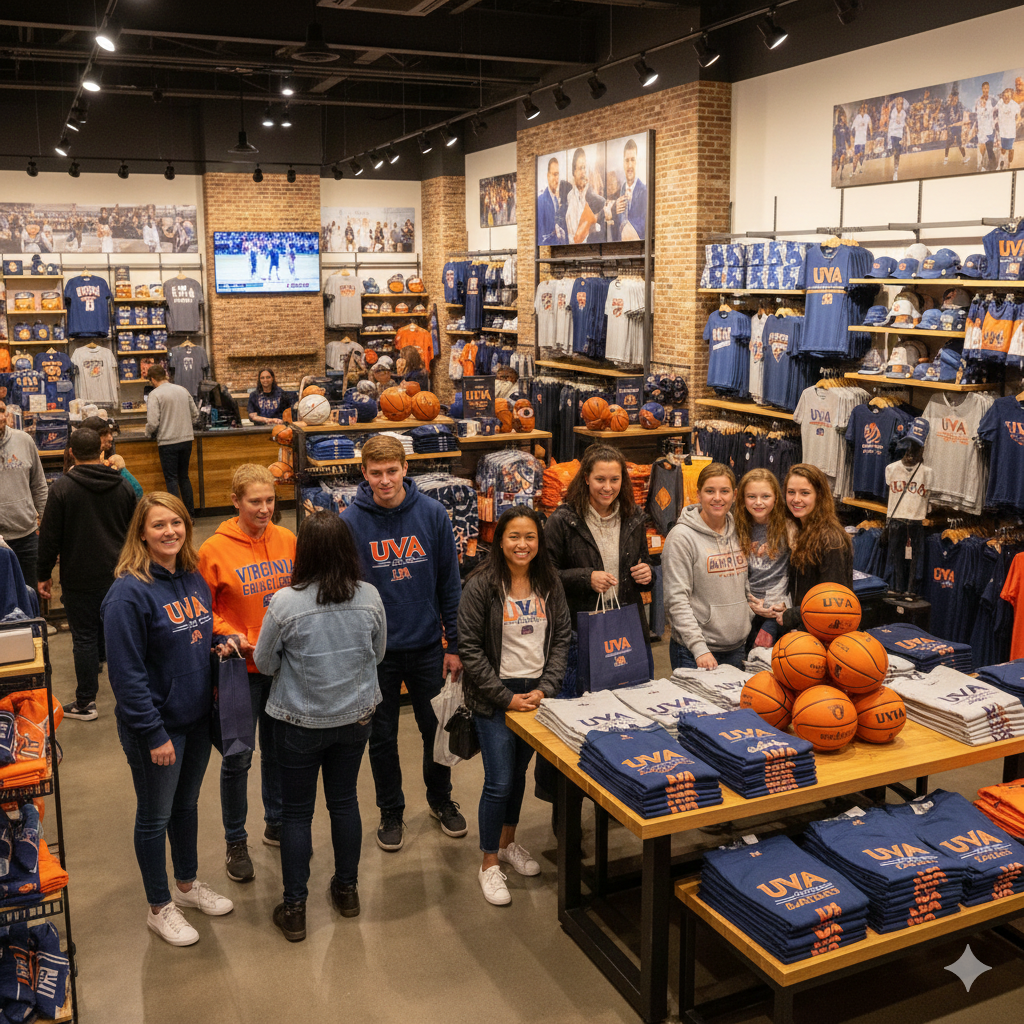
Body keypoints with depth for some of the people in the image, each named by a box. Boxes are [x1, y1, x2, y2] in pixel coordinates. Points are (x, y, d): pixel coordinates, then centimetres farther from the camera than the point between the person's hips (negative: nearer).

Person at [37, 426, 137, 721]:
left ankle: (85, 702, 11)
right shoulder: (123, 485, 0)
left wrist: (44, 575, 0)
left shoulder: (62, 488, -13)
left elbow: (49, 537, -11)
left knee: (84, 638, 3)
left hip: (79, 579, -4)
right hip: (118, 574, 4)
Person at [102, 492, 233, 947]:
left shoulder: (194, 578, 2)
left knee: (187, 804, 23)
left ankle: (188, 884, 43)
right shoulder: (129, 592, -21)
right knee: (155, 815, 11)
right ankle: (159, 907, 29)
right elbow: (126, 673, -21)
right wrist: (154, 734, -20)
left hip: (197, 719, 7)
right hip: (156, 726, -7)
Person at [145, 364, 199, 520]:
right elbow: (195, 414, 12)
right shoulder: (182, 390, 8)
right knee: (184, 477, 16)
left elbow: (153, 422, -16)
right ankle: (190, 514, 18)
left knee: (171, 479, 2)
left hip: (168, 442, -5)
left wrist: (149, 433, 4)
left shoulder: (155, 394, -10)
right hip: (187, 439, 5)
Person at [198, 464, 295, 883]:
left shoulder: (287, 540, 0)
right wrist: (229, 636, -19)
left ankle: (276, 823, 37)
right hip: (241, 668, -4)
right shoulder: (214, 550, -11)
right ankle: (235, 841, 24)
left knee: (279, 749, 18)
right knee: (238, 757, 6)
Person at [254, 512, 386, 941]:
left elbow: (264, 662, -7)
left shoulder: (285, 603, -21)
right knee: (345, 801, 20)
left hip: (299, 723, -3)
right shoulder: (369, 597, -12)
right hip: (356, 716, 3)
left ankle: (294, 909, 21)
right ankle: (347, 889, 36)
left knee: (296, 812, 12)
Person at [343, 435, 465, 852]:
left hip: (427, 645, 1)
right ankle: (391, 810, 34)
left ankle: (440, 797, 40)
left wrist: (454, 644, -1)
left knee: (436, 726, 16)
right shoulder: (350, 521, -11)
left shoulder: (432, 513, -8)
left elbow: (450, 583, -1)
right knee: (382, 735, 13)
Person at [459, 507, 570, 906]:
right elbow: (470, 648, -12)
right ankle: (489, 863, 14)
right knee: (499, 781, -3)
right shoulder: (482, 585, -12)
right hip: (494, 697, -4)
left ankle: (508, 843, 38)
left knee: (519, 771, 17)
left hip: (537, 692, 4)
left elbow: (562, 637, 5)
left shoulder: (549, 583, 2)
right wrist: (506, 696, -14)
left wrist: (545, 688, -7)